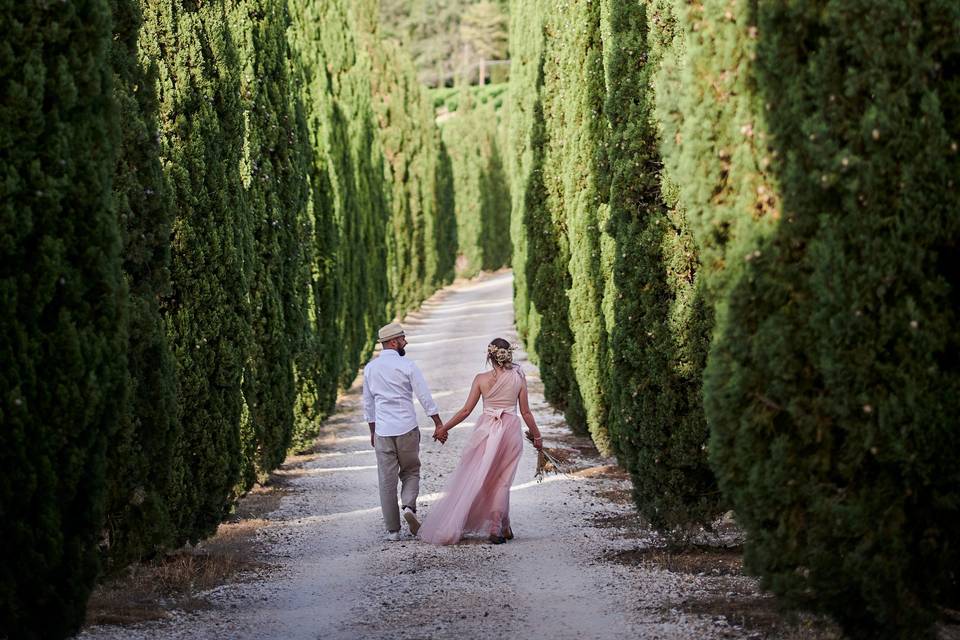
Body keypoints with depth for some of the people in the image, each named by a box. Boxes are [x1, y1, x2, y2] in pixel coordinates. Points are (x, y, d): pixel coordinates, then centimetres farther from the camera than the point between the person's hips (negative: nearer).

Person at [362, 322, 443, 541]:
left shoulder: (370, 368, 5)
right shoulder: (407, 366, -8)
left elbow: (368, 402, 12)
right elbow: (425, 398, -8)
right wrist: (439, 425, -2)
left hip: (382, 431, 3)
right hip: (407, 429, -3)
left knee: (387, 479, 7)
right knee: (410, 471, 14)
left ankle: (392, 530, 9)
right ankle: (409, 505, -13)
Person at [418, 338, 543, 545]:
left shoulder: (481, 379, -4)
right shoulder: (519, 378, -2)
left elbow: (466, 410, -3)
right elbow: (526, 412, 2)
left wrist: (444, 428, 8)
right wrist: (537, 436, 15)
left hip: (486, 430, -1)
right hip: (511, 430, 1)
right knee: (501, 481, 9)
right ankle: (498, 528, 5)